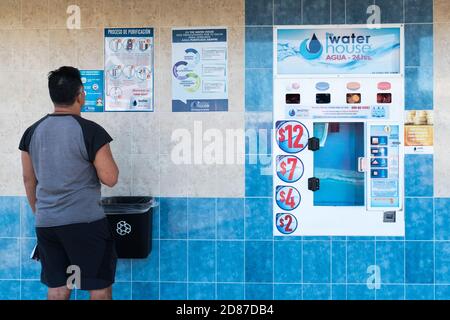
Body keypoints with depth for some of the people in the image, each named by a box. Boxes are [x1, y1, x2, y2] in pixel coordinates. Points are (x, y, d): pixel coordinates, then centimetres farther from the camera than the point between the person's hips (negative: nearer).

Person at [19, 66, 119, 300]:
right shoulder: (90, 131, -12)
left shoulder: (32, 132, 5)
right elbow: (110, 178, -11)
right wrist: (104, 157, 7)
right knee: (100, 287, 7)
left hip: (45, 224, 6)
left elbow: (29, 180, 11)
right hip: (85, 221, -5)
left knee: (57, 289, 14)